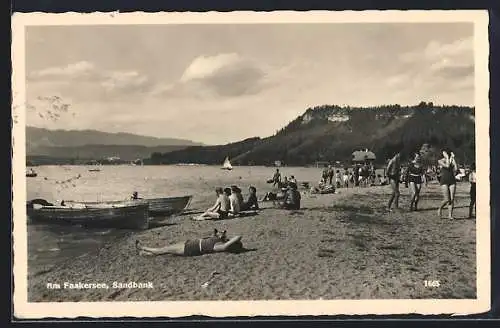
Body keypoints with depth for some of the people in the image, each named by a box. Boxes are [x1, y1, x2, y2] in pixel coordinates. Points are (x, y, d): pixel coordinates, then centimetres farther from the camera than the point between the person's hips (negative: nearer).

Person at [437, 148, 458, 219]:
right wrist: (448, 158, -5)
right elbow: (447, 166, -16)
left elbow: (455, 169, -4)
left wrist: (453, 158, 0)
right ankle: (440, 209, 17)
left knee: (452, 199, -4)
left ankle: (450, 215, 3)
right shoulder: (440, 161, 3)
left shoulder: (452, 160, 14)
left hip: (452, 181, 4)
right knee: (446, 199, -11)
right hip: (444, 181, -4)